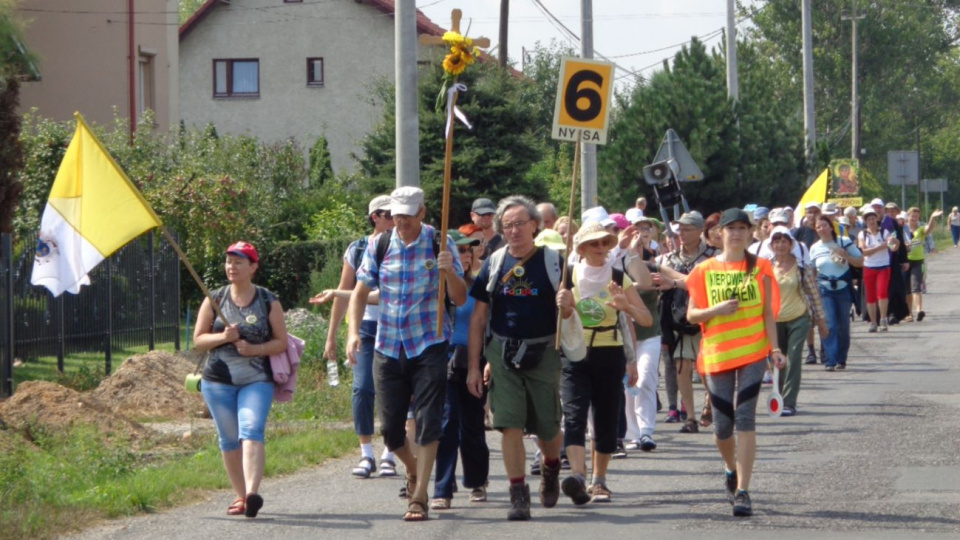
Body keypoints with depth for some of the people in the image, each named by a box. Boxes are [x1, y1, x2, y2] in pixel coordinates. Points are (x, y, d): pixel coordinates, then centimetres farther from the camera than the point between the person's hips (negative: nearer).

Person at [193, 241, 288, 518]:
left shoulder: (268, 301, 5)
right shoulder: (214, 300, 9)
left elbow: (281, 342, 4)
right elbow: (198, 340, 7)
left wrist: (254, 349, -14)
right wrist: (223, 337, -13)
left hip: (257, 381, -3)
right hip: (218, 381, 3)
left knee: (251, 431, -21)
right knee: (229, 440, 5)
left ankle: (252, 493, -34)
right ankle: (241, 495, 16)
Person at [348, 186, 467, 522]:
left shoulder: (439, 245, -3)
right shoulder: (380, 246, 3)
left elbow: (460, 299, -4)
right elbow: (360, 292, 8)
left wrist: (449, 272, -24)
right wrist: (353, 331, -5)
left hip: (428, 346, -3)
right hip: (388, 348, 3)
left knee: (428, 422, -9)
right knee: (390, 428, 6)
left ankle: (419, 497, -5)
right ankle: (413, 469, 36)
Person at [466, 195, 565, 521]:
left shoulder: (553, 261, -1)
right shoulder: (495, 263, 4)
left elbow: (569, 308, 3)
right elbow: (479, 317, 7)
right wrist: (474, 366, 3)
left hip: (543, 354, -1)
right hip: (503, 353, 1)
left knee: (547, 427, 5)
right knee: (510, 424, -7)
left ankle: (551, 466, 37)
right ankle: (518, 494, -2)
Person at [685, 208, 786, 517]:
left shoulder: (760, 268, 5)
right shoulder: (705, 270, 6)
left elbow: (768, 312, 5)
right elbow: (692, 315, 5)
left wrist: (775, 348, -5)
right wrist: (715, 310, -14)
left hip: (753, 351, -1)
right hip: (717, 353, 2)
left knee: (745, 418, -12)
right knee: (722, 424, 5)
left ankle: (742, 491, -12)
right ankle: (732, 470, 37)